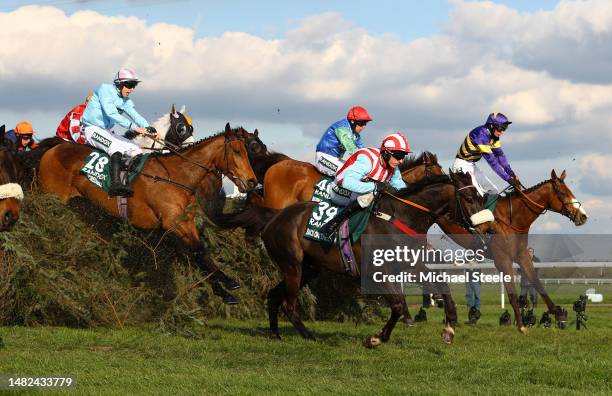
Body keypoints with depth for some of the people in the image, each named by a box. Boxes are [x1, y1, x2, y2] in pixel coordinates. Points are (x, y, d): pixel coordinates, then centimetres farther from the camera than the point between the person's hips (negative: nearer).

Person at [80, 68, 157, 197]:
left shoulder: (125, 101, 12)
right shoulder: (105, 89, -13)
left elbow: (135, 115, -2)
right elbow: (111, 114, -26)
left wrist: (148, 129, -22)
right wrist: (134, 127, -33)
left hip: (106, 132, 9)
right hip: (92, 129, -9)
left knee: (136, 149, -2)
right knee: (117, 146, -33)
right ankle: (116, 184, -49)